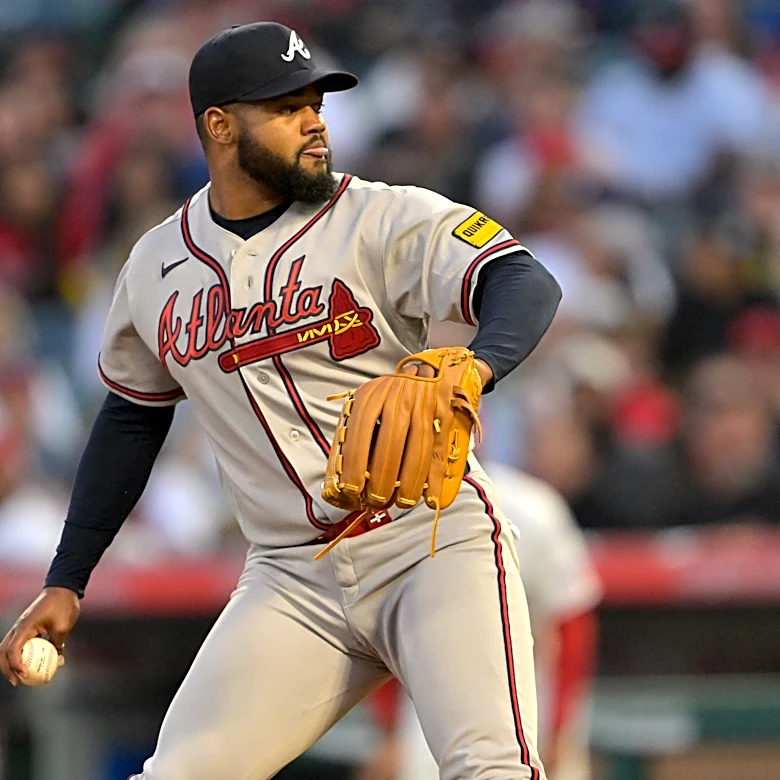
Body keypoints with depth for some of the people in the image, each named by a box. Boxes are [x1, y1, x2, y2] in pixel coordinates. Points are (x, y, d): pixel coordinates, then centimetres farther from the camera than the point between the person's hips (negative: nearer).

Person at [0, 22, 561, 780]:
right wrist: (64, 583, 19)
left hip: (433, 545, -4)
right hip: (292, 582, 4)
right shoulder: (157, 267, 8)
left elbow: (528, 286, -20)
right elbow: (131, 417, 22)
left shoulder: (383, 220, -6)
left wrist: (475, 365, -43)